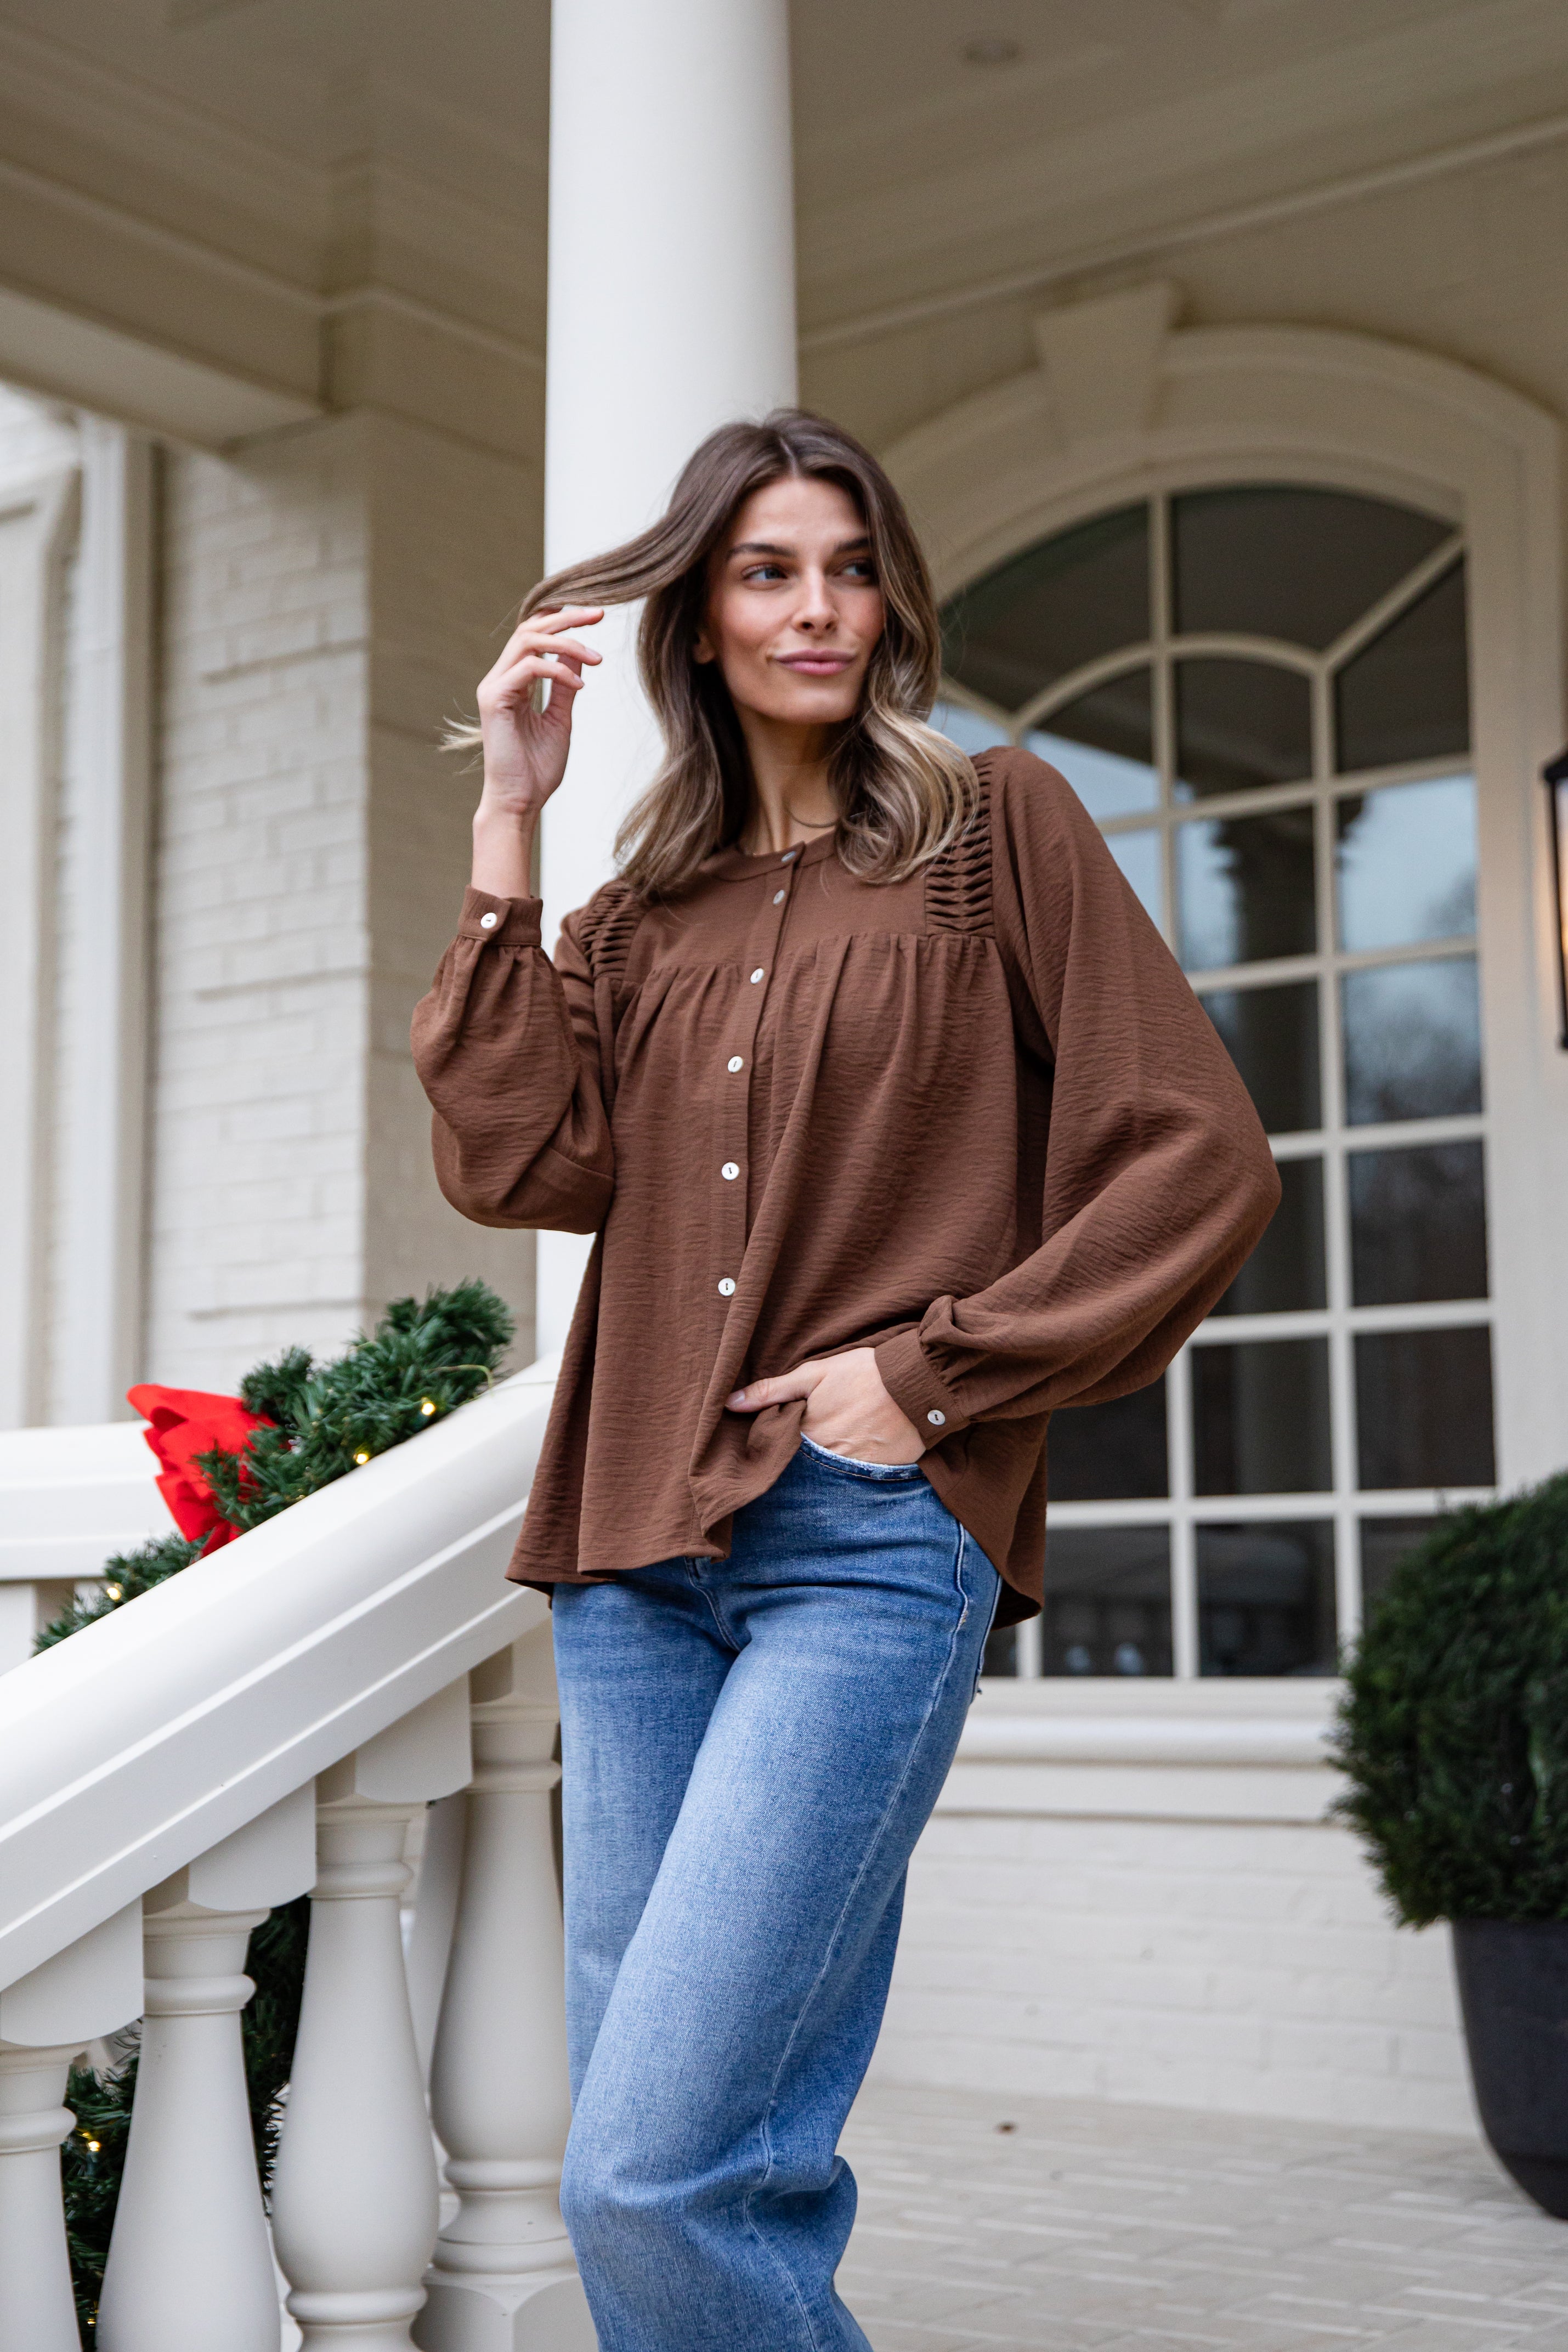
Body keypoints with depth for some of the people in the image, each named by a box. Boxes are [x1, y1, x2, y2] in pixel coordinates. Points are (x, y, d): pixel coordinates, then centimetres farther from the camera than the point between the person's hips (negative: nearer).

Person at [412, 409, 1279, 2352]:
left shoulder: (998, 826, 6)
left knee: (652, 2180, -15)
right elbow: (517, 1161, 1)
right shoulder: (641, 909, 18)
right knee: (736, 2173, 8)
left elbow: (1201, 1163, 0)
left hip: (873, 1538, -5)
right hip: (640, 1551, 5)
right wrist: (510, 829, 2)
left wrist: (936, 1370, -6)